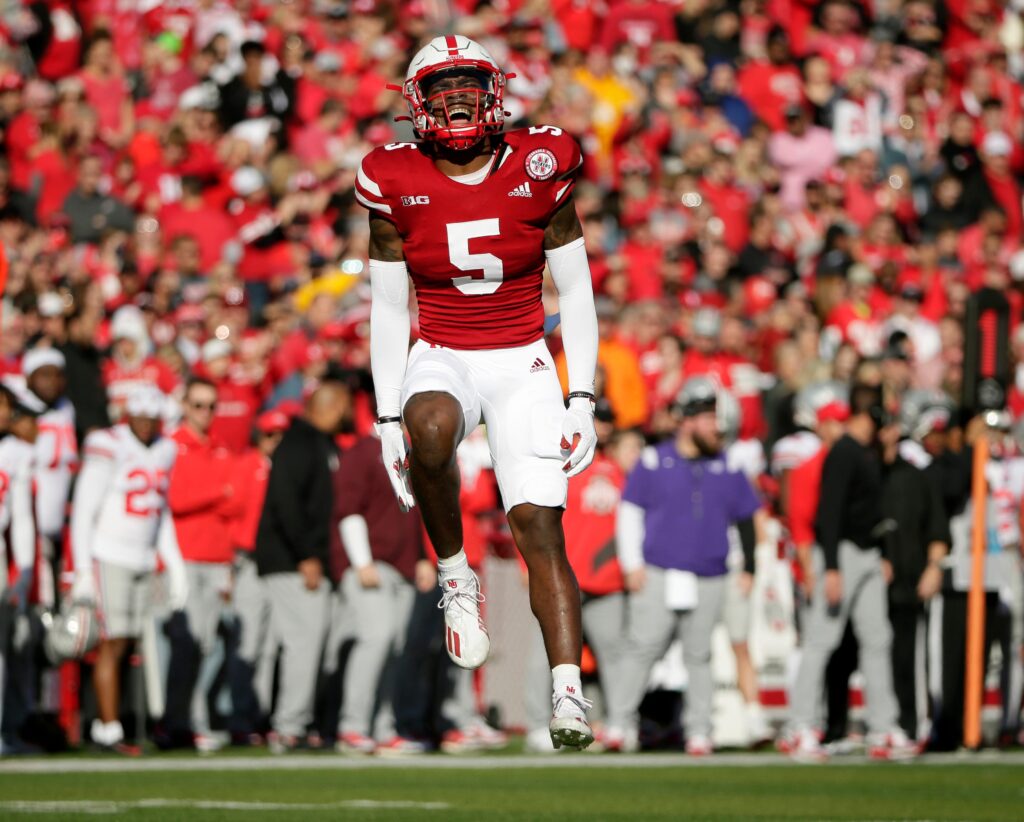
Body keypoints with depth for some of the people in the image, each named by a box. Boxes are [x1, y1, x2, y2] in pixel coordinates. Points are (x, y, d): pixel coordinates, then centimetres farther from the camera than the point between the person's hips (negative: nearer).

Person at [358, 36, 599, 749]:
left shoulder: (539, 169, -5)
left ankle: (569, 697, -16)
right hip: (440, 361, 0)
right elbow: (388, 309, 3)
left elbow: (575, 292, 2)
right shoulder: (398, 184, -4)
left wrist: (582, 400, -3)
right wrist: (389, 419, -1)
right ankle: (454, 575, -14)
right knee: (431, 431, -37)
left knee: (540, 528, -13)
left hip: (523, 366, 0)